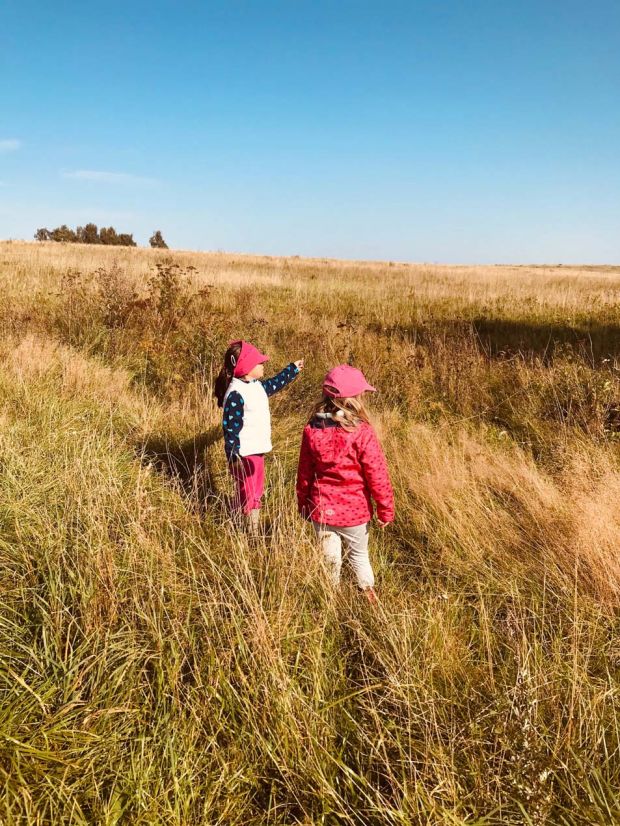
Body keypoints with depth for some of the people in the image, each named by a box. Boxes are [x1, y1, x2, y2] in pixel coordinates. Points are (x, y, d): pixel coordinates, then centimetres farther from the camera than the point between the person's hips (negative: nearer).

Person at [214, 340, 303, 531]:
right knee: (248, 496, 0)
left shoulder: (257, 386, 7)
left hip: (257, 451, 10)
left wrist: (293, 369, 36)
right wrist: (234, 458, -24)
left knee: (257, 491, 20)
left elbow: (274, 384, 30)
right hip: (244, 455, -10)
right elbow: (231, 429, -22)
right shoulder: (236, 395, -21)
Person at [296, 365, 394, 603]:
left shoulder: (312, 429, -7)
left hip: (321, 509, 3)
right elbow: (377, 475, -15)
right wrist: (386, 509, -3)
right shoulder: (362, 432, -20)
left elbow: (304, 472, 3)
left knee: (330, 559, 18)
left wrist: (303, 504, 17)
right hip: (354, 510, -2)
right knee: (359, 556, 19)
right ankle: (370, 598, 31)